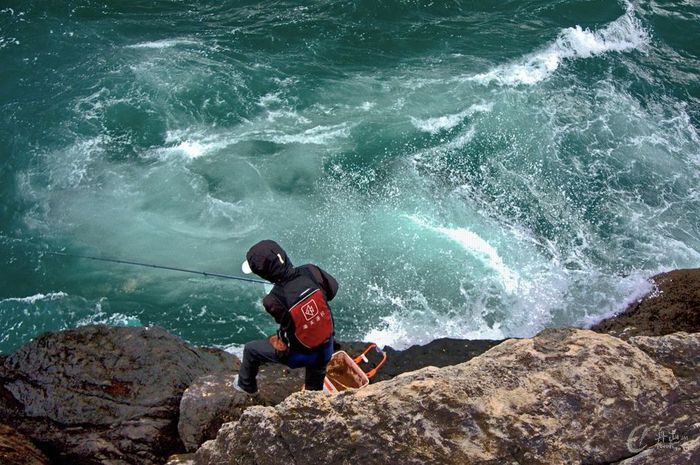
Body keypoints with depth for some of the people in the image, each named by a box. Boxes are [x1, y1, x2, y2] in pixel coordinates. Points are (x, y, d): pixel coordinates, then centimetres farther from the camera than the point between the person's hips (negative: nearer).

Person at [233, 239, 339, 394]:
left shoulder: (273, 300, -32)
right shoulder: (311, 272, -25)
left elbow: (283, 320, -9)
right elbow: (333, 289, -4)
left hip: (299, 355, -3)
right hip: (326, 348, 3)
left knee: (250, 350, 24)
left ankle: (246, 385, 49)